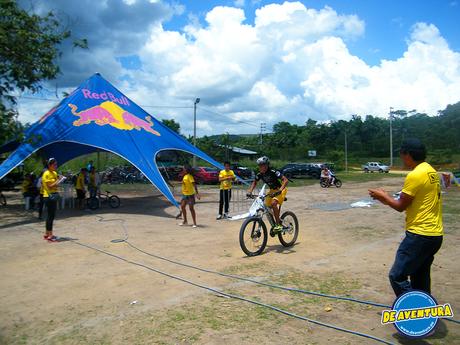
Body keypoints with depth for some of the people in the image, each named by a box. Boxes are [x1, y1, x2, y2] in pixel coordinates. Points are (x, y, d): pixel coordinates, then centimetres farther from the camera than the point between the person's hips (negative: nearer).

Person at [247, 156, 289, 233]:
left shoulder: (273, 172, -27)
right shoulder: (260, 174, -9)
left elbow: (286, 180, -32)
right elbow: (254, 183, 10)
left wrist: (280, 190, -45)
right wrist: (250, 191, -6)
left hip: (280, 190, -7)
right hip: (272, 190, 7)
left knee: (273, 203, -28)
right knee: (267, 206, -2)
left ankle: (278, 225, -19)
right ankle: (278, 220, 20)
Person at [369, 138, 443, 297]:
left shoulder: (415, 175, -18)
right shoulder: (431, 171, 12)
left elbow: (400, 206, -11)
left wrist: (383, 195, 5)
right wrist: (388, 200, 11)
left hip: (420, 235, -10)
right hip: (435, 234, 10)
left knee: (397, 276, -7)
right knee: (420, 278, 18)